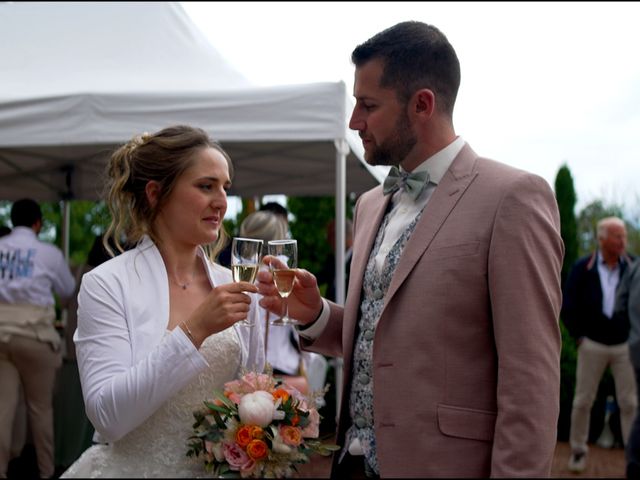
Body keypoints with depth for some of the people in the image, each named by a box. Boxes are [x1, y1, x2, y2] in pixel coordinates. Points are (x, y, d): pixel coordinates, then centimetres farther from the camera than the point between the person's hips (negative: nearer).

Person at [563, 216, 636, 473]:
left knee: (629, 403, 5)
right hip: (592, 345, 0)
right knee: (582, 401, 8)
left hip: (625, 345, 1)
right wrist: (579, 335, -1)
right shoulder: (582, 268, -7)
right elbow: (567, 305, -1)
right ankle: (578, 450, 24)